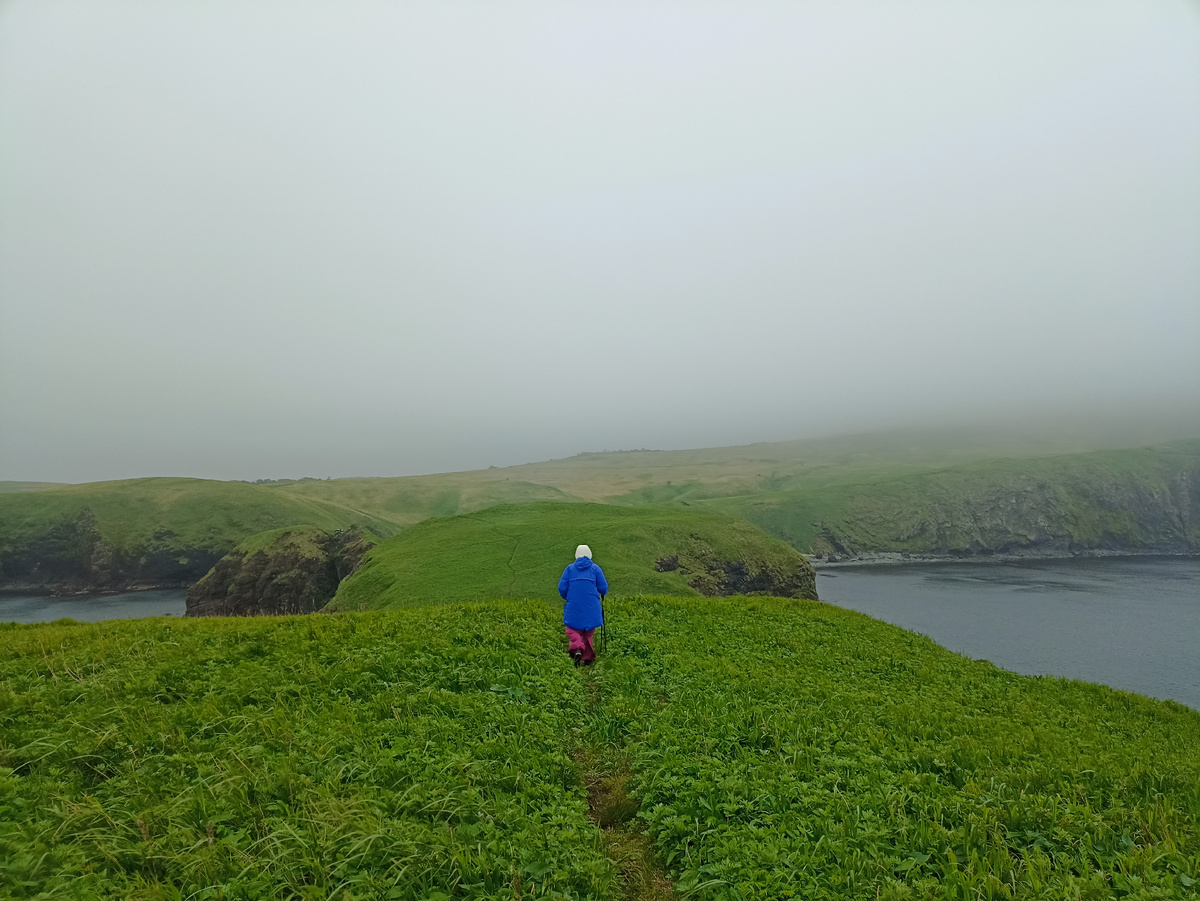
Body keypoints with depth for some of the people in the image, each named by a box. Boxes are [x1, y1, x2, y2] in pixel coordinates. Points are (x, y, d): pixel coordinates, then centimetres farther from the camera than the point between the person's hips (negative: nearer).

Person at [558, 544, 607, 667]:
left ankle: (576, 649, -19)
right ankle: (588, 657, 12)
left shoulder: (570, 568, 6)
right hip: (591, 608, 1)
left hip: (573, 606, -1)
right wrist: (602, 594, 24)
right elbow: (603, 588, 1)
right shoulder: (595, 568, 5)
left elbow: (562, 587, 1)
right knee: (588, 632, 12)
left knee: (573, 629, 7)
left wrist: (566, 598, 21)